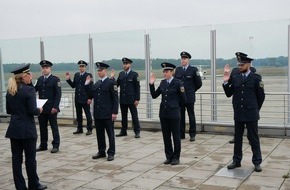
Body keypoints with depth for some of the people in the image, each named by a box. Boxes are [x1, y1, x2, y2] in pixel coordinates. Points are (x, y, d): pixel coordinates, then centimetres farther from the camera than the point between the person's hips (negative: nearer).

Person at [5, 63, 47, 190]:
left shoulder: (10, 91, 7)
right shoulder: (29, 89, -14)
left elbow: (8, 110, 13)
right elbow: (33, 110, -17)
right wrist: (39, 110, 3)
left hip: (14, 129, 6)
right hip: (27, 130, -6)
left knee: (16, 158, 8)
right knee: (30, 158, 5)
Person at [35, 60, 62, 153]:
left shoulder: (55, 79, -4)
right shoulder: (40, 79, 12)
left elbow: (58, 94, -9)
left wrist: (55, 107, -16)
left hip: (51, 109, -5)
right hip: (41, 108, 5)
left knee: (54, 127, 3)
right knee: (42, 127, 11)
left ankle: (56, 145, 10)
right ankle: (43, 145, 22)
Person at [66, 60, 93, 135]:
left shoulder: (89, 75, -5)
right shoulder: (76, 75, 10)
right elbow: (73, 85, 11)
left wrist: (90, 98, -14)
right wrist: (68, 79, -3)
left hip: (85, 99, -5)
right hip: (77, 98, 5)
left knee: (88, 114, 2)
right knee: (78, 114, 11)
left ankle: (89, 129, 9)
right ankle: (79, 128, 21)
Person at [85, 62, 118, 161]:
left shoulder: (111, 82, -6)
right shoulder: (97, 84, 13)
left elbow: (115, 99, -9)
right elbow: (91, 95, 11)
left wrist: (114, 112, -14)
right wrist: (87, 85, 2)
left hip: (108, 114, -6)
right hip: (97, 114, 6)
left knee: (110, 134, 2)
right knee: (99, 134, 12)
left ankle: (111, 153, 9)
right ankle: (101, 152, 22)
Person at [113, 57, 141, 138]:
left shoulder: (134, 74, -4)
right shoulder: (121, 74, 9)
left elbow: (137, 87, -6)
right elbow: (116, 85, 9)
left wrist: (137, 99, -11)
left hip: (131, 100, -4)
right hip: (122, 100, 4)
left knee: (134, 116, 2)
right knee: (124, 116, 12)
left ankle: (137, 132, 8)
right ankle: (123, 131, 20)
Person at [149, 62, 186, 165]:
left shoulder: (177, 83, -8)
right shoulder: (162, 83, 7)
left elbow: (183, 99, -4)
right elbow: (154, 95, 7)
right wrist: (151, 84, 0)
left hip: (174, 113, -5)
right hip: (163, 113, 5)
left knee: (176, 136, 5)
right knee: (166, 136, 11)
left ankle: (176, 157, 16)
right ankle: (169, 157, 22)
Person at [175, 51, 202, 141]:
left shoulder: (194, 70, -4)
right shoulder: (178, 69, 7)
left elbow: (199, 83, 2)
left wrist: (192, 90, 9)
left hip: (189, 97, -3)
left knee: (191, 116, 5)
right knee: (180, 116, 8)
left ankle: (192, 135, 13)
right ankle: (181, 134, 17)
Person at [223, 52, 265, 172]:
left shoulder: (256, 78, -4)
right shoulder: (235, 78, 5)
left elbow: (261, 96, 1)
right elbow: (228, 94, 3)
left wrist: (255, 109, 7)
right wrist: (226, 82, -10)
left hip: (251, 114, -3)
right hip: (238, 114, 4)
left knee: (253, 138, 4)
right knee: (237, 138, 11)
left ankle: (257, 162, 13)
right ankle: (236, 161, 21)